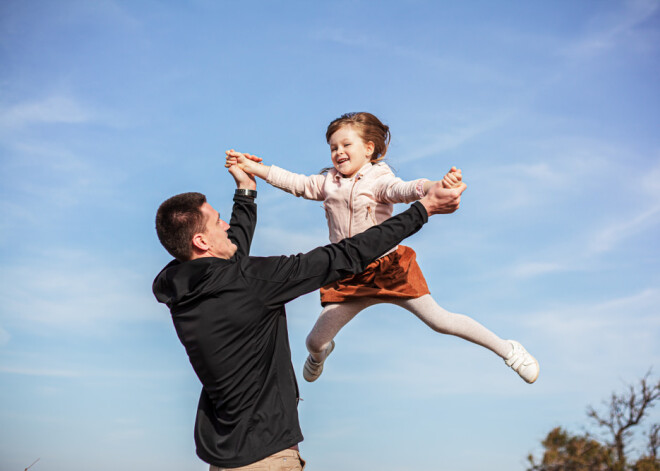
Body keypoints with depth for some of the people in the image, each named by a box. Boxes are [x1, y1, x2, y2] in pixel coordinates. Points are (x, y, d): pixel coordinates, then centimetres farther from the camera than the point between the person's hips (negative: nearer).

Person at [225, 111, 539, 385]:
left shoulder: (379, 181, -11)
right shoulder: (328, 182, 5)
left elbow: (405, 190, -28)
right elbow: (295, 183, 2)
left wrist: (436, 187, -50)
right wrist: (251, 167, -6)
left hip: (388, 269, -4)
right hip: (348, 278, 4)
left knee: (438, 320, -5)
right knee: (315, 340, 5)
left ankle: (507, 350, 13)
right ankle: (319, 353, 46)